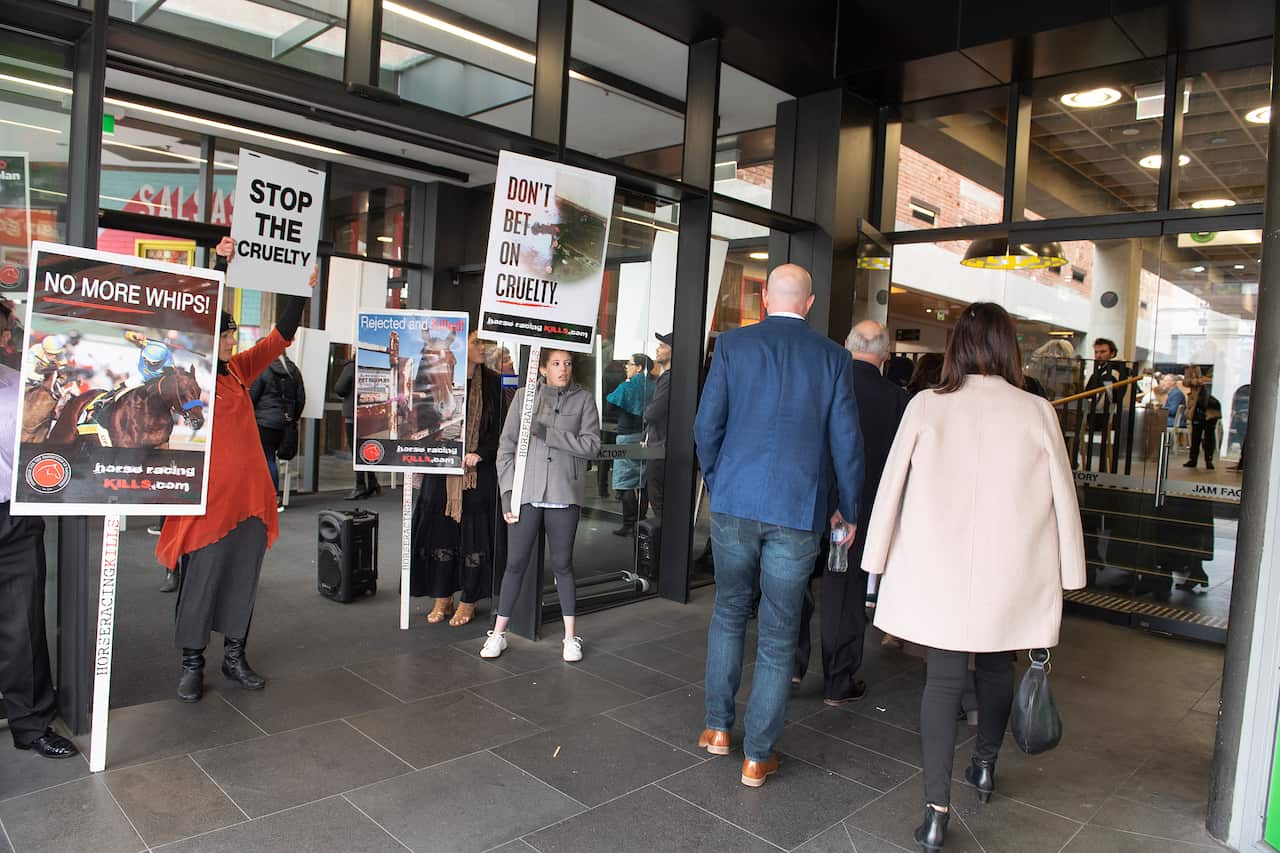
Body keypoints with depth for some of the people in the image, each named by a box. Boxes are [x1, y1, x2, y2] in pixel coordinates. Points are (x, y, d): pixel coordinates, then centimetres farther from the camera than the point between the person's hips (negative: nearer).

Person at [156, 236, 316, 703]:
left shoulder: (239, 369, 9)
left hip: (250, 494, 6)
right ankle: (192, 664, 20)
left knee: (242, 580, 13)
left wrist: (303, 291, 9)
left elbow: (281, 336, 13)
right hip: (208, 497, -6)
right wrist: (221, 265, -21)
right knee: (199, 582, 5)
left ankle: (235, 657, 26)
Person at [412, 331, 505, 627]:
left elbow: (501, 427, 0)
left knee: (473, 534, 2)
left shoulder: (492, 382, 2)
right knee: (440, 532, 5)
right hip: (441, 470, 1)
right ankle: (443, 599, 19)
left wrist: (480, 453, -13)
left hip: (480, 471, -1)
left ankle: (468, 601, 15)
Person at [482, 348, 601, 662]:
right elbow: (506, 447, 4)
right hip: (526, 494, 0)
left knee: (562, 564, 8)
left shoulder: (583, 399, 4)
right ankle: (499, 633, 18)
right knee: (516, 563, 5)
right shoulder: (524, 397, 6)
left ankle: (570, 636, 18)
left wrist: (549, 434, -14)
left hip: (564, 495, 0)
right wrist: (508, 492, -2)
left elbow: (591, 444, -6)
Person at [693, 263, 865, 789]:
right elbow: (846, 441, 0)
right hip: (799, 510, 0)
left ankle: (718, 728, 28)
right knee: (778, 635, 9)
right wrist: (848, 512, 12)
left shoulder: (733, 345, -1)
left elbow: (707, 424, -2)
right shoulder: (833, 357, 0)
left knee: (728, 612, 21)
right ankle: (758, 756, 19)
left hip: (733, 502, 1)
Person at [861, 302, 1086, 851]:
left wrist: (878, 561, 6)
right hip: (1010, 573, 1)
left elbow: (892, 485, -3)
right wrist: (1067, 574, 11)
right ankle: (984, 767, 43)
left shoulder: (927, 406, -6)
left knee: (943, 677, 7)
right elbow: (1062, 497, 1)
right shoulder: (1036, 412, -5)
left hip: (937, 570, -1)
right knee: (996, 669, 22)